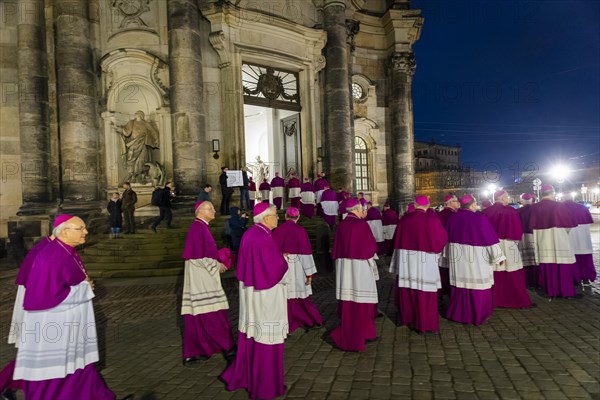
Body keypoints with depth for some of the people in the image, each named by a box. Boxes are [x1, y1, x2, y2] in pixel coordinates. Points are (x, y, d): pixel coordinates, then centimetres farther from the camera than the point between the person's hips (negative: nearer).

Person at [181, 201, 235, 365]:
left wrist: (217, 262, 9)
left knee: (198, 315, 11)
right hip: (201, 277, -10)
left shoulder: (201, 227, 15)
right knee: (212, 314, -2)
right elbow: (198, 257, -21)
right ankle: (226, 346, 7)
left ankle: (193, 352, 17)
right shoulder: (197, 228, -15)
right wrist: (217, 264, -12)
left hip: (203, 277, 10)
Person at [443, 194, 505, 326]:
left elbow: (448, 238, 10)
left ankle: (458, 313, 24)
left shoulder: (452, 218, -1)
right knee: (477, 285, 7)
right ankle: (478, 315, 17)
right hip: (477, 258, -5)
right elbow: (490, 238, -10)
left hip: (457, 257, 5)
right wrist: (498, 256, 1)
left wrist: (448, 255, 23)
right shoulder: (480, 218, -16)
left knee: (460, 284, 15)